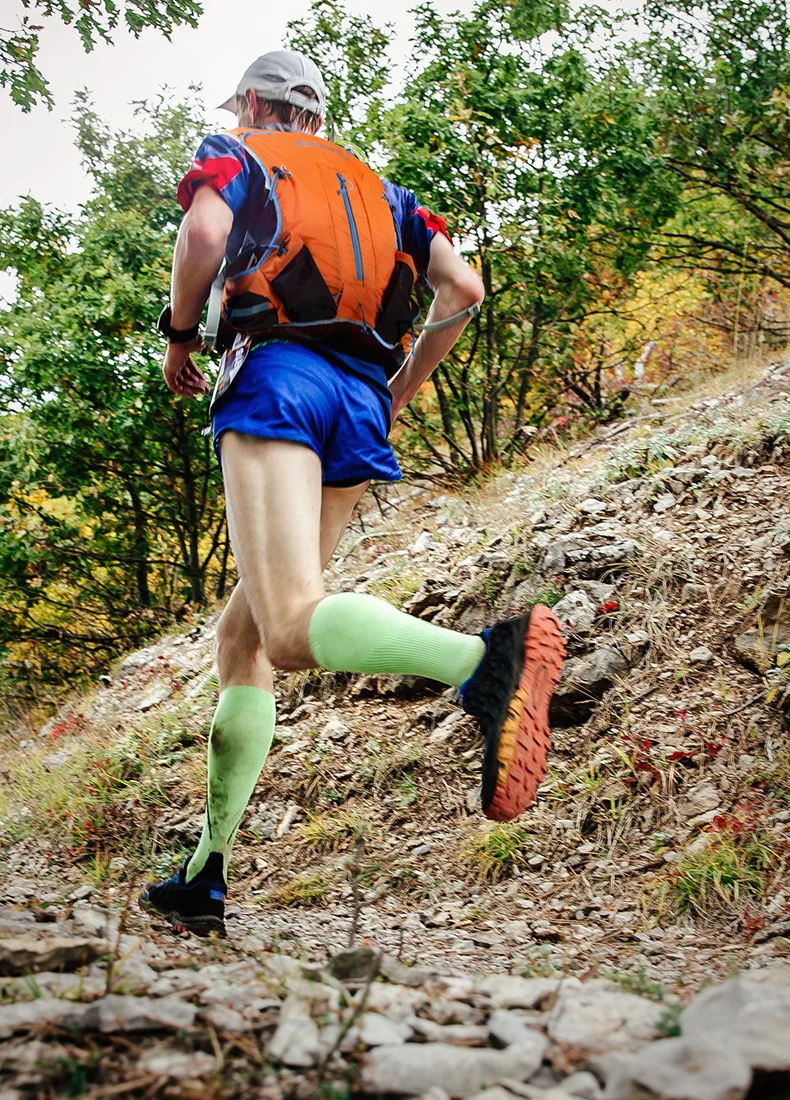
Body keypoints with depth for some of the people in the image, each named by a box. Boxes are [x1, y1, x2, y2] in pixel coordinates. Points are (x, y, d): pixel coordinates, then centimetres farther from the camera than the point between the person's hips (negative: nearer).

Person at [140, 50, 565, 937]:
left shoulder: (235, 154, 16)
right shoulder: (374, 187, 29)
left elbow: (204, 234, -8)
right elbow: (463, 289, 14)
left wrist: (179, 338, 9)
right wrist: (403, 386, 24)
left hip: (277, 376, -6)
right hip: (361, 406, 6)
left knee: (292, 625, -25)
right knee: (242, 636, 12)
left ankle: (485, 658, -53)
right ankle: (204, 877, 11)